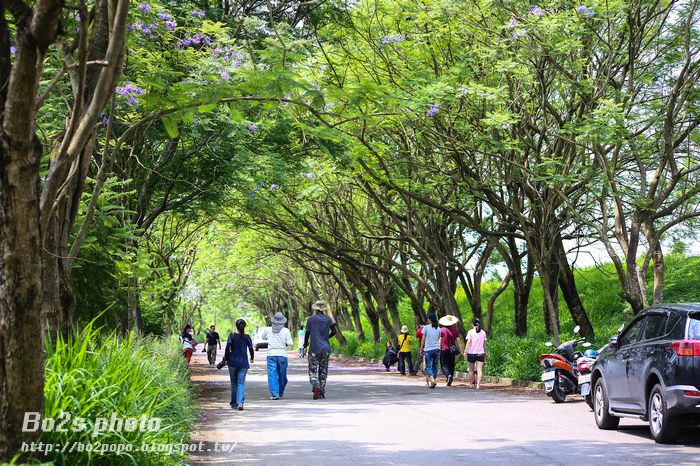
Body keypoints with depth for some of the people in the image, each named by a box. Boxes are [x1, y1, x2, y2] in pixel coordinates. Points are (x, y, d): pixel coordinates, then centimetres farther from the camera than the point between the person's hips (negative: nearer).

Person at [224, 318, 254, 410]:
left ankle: (234, 403, 22)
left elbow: (227, 348, -11)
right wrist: (252, 358, 18)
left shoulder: (232, 336, -4)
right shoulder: (247, 337, -2)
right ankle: (240, 402, -19)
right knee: (241, 383, 0)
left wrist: (226, 358, 2)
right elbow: (251, 349, -1)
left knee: (233, 383, 13)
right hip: (243, 363, 0)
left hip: (233, 362, 0)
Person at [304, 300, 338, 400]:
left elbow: (307, 333, -1)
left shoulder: (311, 319, -2)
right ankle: (322, 392, 11)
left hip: (314, 348, -3)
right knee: (323, 371, 11)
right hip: (326, 349, 3)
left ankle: (316, 387, -25)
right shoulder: (328, 319, 3)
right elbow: (334, 331, -5)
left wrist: (305, 344, 16)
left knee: (313, 371, -1)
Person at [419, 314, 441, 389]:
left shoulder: (426, 328, -4)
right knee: (435, 366, 11)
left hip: (428, 349, -3)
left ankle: (432, 380, -23)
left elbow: (423, 339, -2)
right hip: (437, 349, 4)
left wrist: (421, 349, 4)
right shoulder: (438, 329, 7)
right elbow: (438, 340, 10)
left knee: (428, 366, -3)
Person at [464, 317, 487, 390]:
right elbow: (484, 344, 11)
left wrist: (465, 351, -10)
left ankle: (472, 383, 23)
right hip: (481, 353, 2)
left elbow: (468, 342, -11)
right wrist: (485, 353, 21)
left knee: (471, 370, 13)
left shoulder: (470, 332, -4)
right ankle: (478, 384, -17)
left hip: (471, 353, -1)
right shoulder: (483, 332, 6)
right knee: (479, 370, -4)